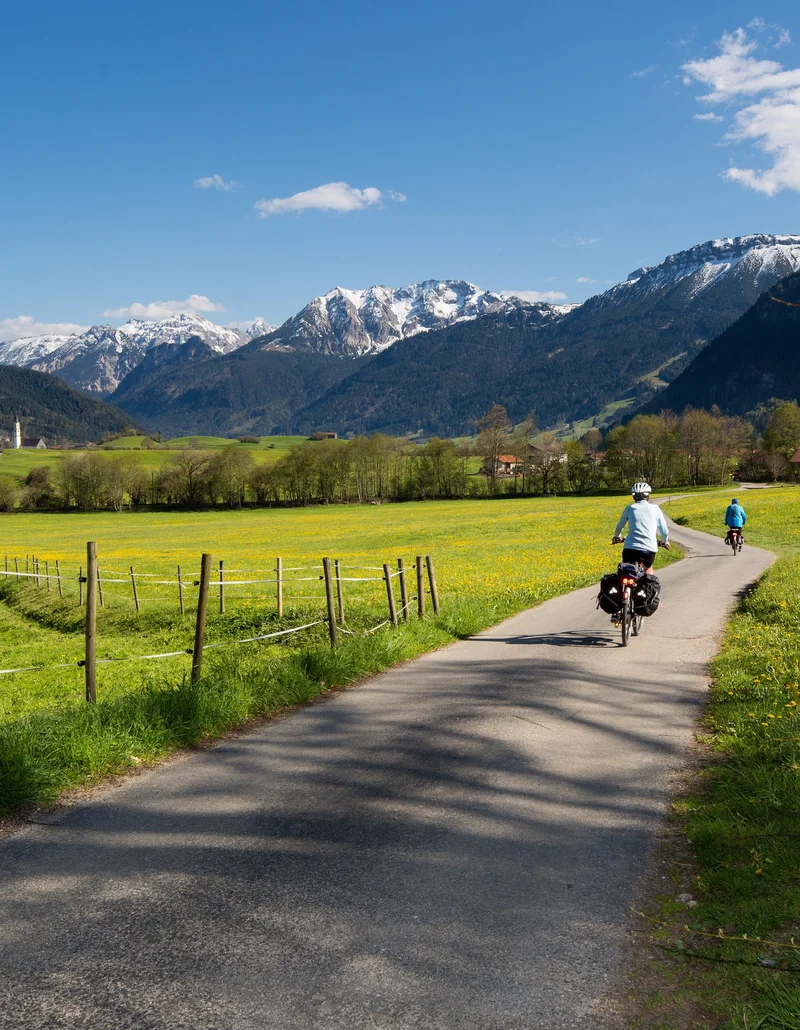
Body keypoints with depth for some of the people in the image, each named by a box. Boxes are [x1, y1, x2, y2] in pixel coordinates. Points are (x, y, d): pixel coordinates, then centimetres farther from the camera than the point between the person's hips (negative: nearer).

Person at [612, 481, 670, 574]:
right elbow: (664, 531, 15)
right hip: (649, 549, 1)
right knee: (648, 568, 29)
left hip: (630, 548, -1)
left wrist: (617, 537, 46)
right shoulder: (655, 508, 12)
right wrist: (665, 542, 37)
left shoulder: (630, 508, 11)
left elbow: (619, 526, 25)